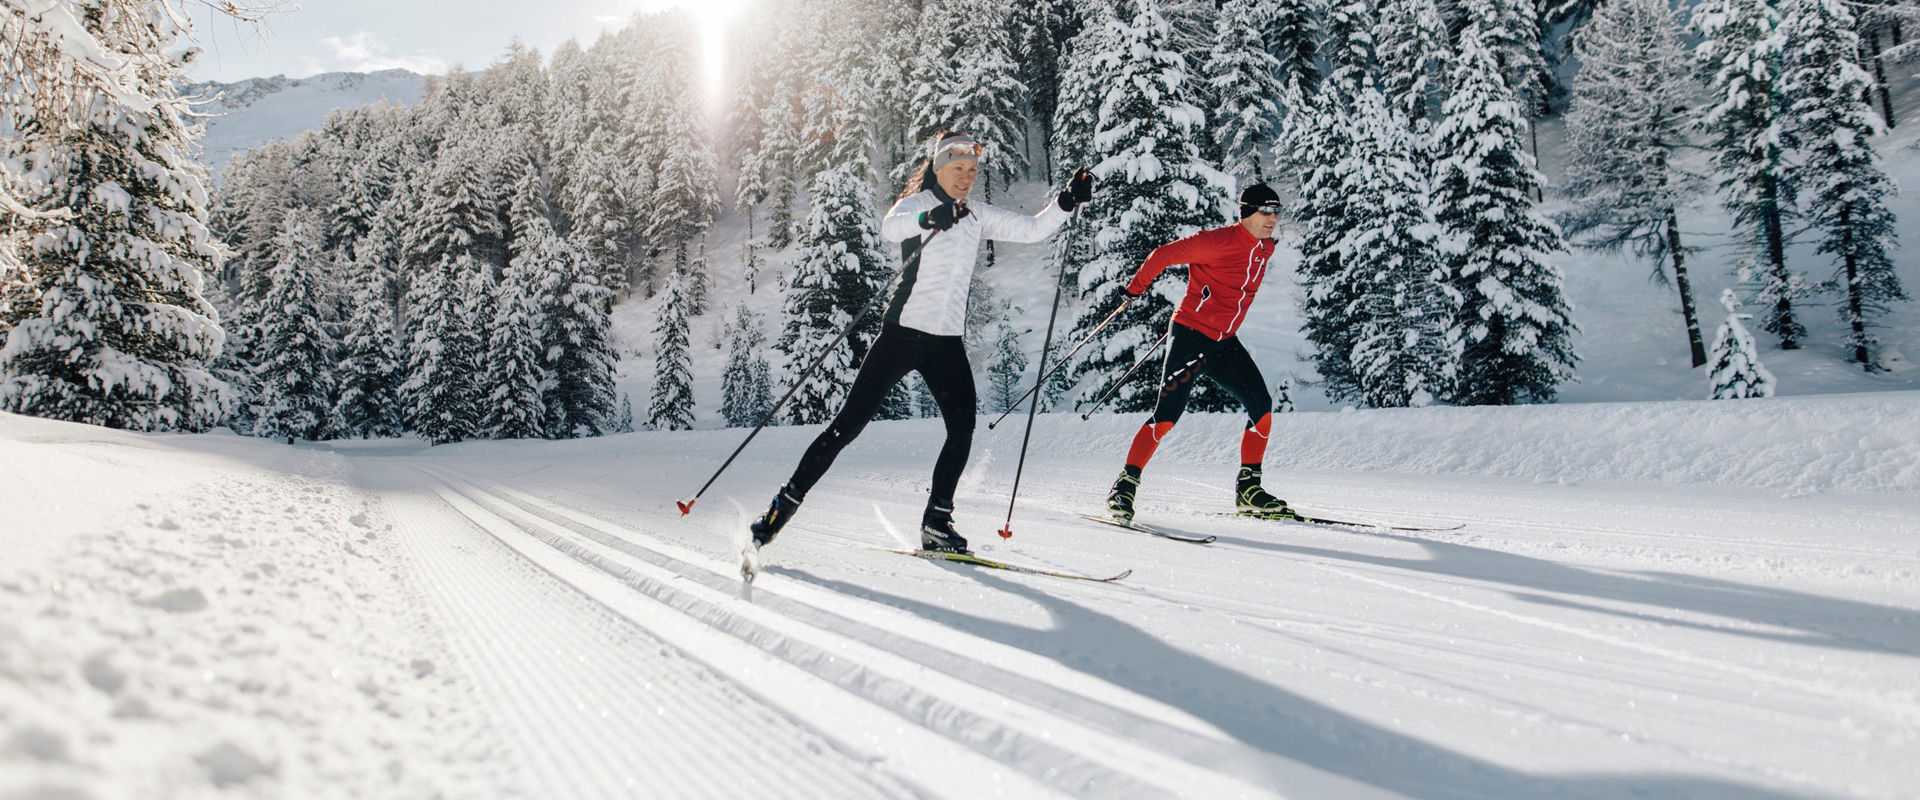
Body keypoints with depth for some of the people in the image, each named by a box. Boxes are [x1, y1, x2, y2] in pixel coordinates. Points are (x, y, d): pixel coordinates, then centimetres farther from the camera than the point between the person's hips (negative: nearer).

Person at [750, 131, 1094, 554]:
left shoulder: (977, 216, 14)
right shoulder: (920, 202, -4)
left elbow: (1032, 229, 15)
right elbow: (890, 226, -26)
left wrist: (1067, 202, -1)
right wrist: (929, 218, -46)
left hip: (948, 342, 5)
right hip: (904, 331, -5)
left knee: (963, 427, -9)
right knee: (849, 424, -5)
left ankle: (936, 522, 3)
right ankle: (785, 503, 5)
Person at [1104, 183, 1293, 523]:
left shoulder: (1265, 249, 10)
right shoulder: (1218, 241, -15)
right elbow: (1164, 255, -10)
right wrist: (1135, 289, 1)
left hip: (1226, 343, 8)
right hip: (1191, 336, -8)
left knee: (1262, 407, 1)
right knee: (1168, 413, -13)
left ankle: (1249, 490, 11)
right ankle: (1125, 486, -6)